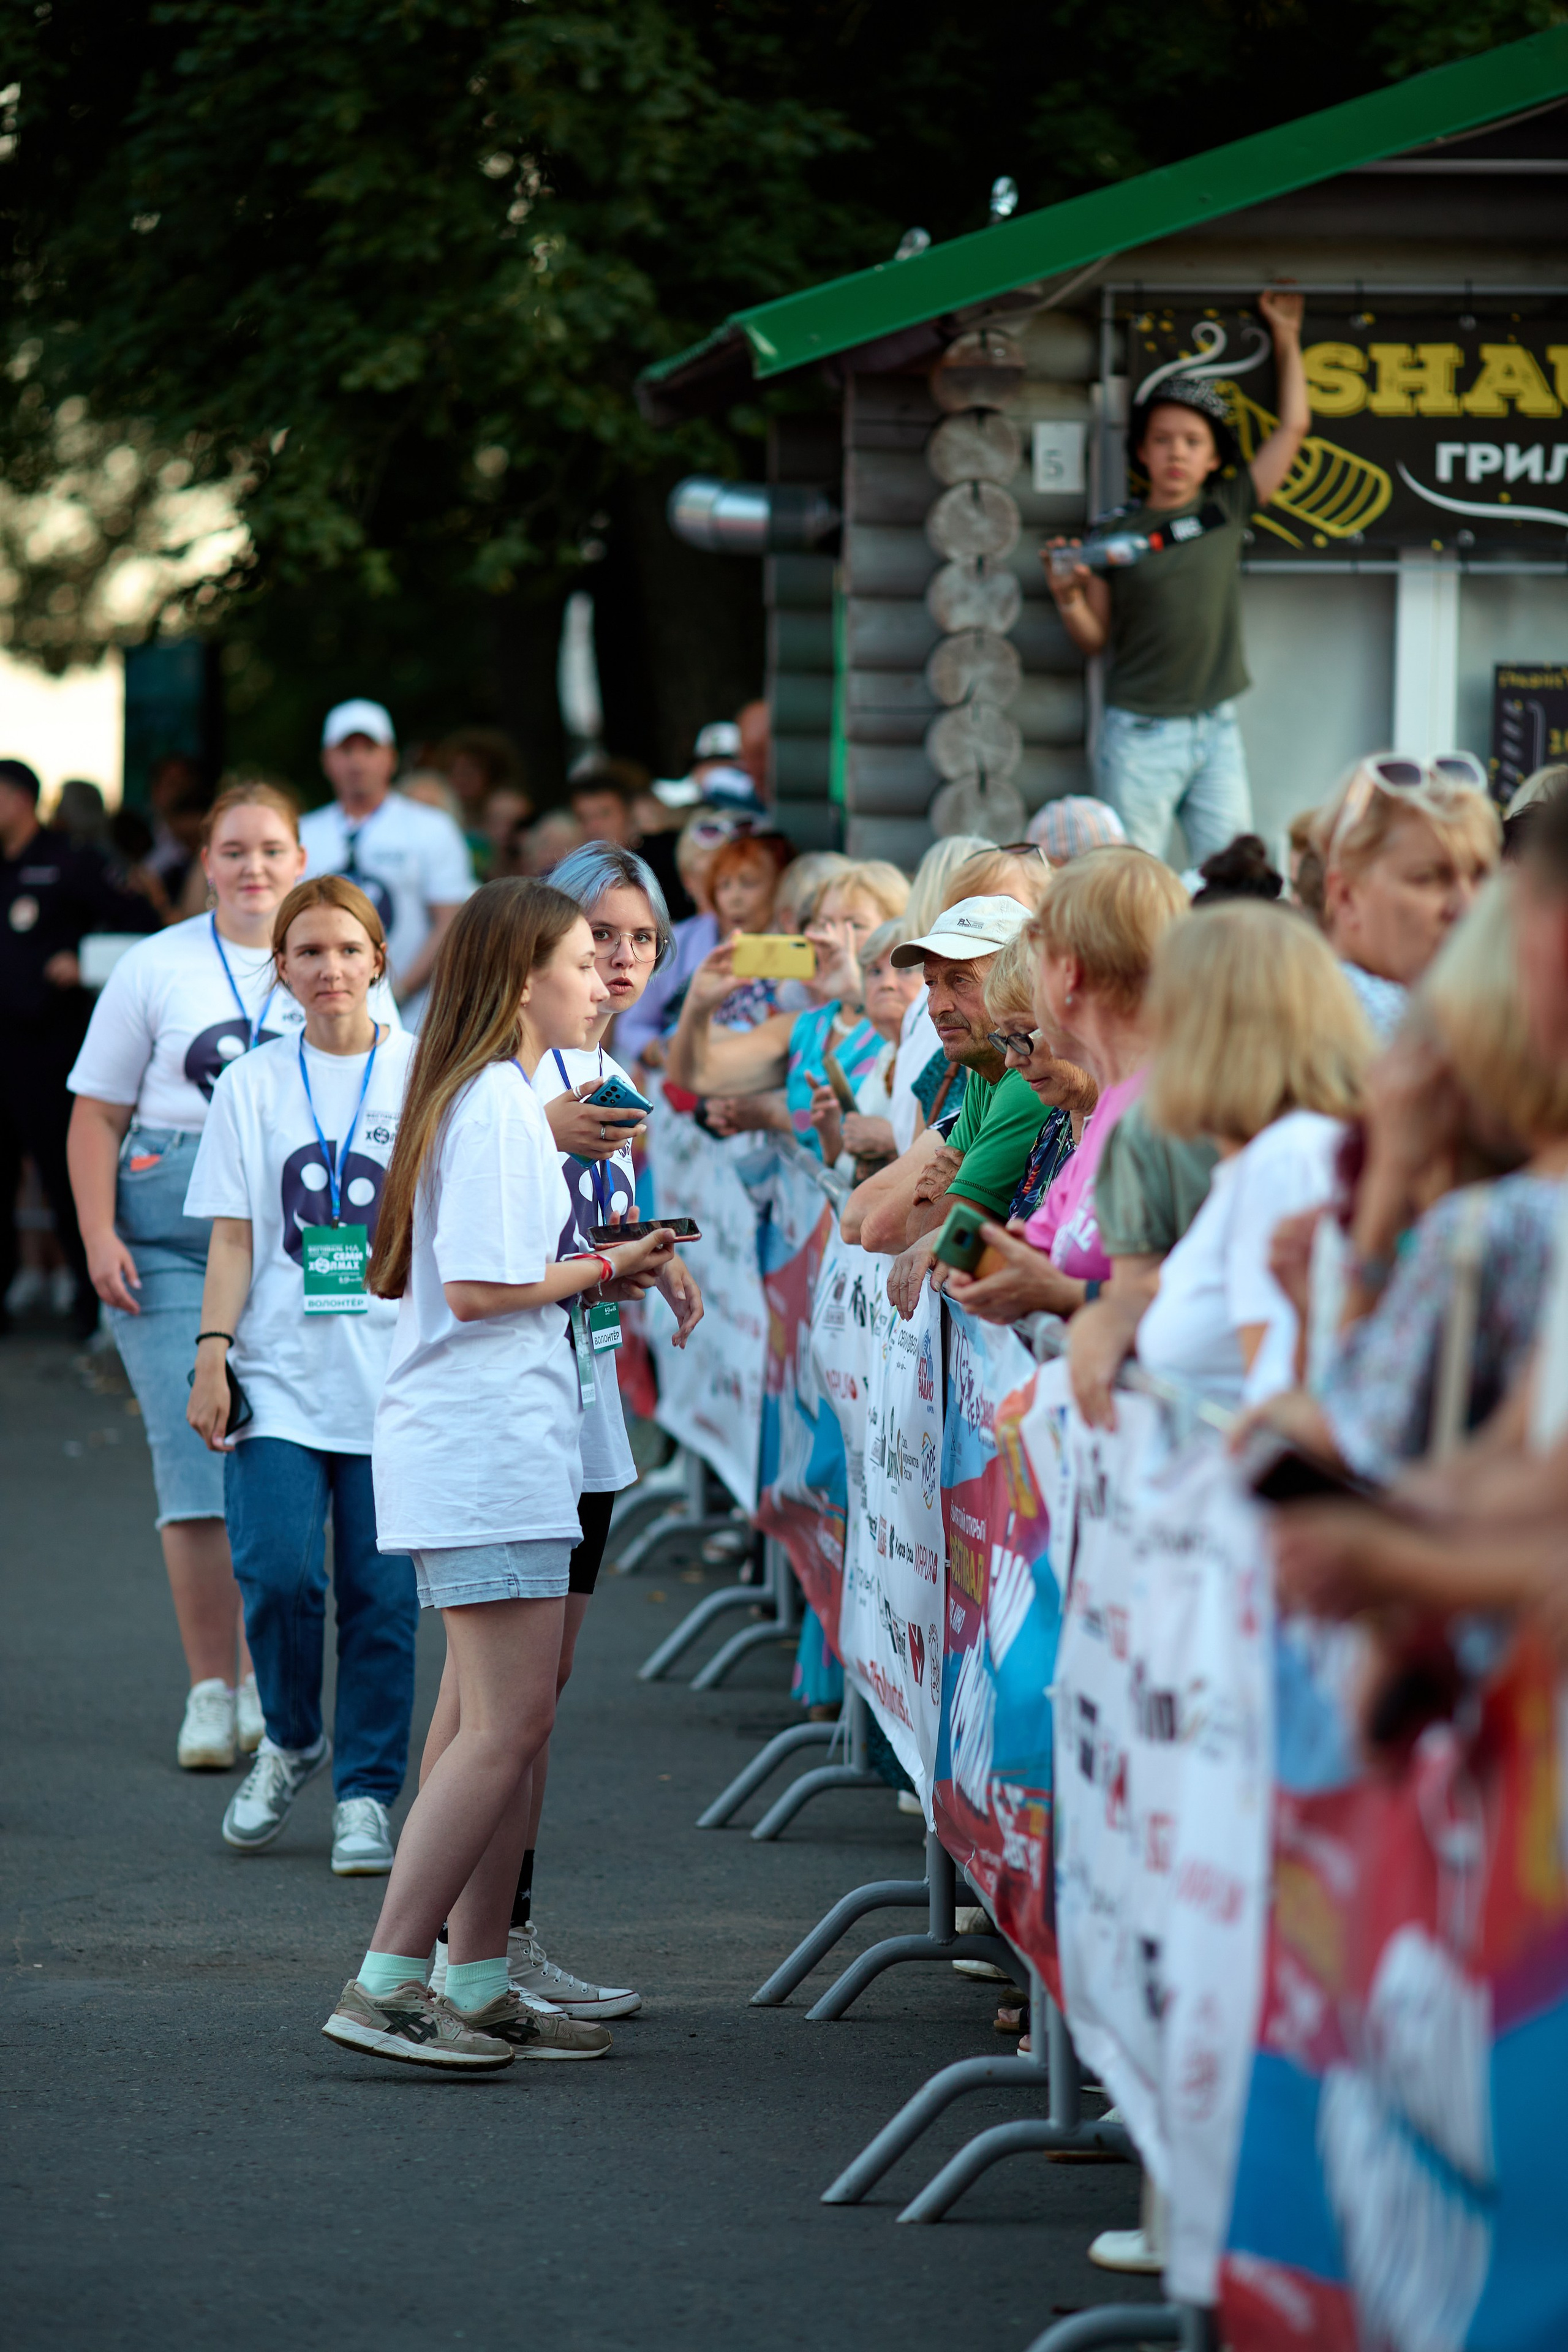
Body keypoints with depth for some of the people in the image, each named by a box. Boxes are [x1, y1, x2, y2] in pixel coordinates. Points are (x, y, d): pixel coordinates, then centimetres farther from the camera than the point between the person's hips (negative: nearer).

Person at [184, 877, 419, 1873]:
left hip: (398, 1375, 0)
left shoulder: (424, 1072, 5)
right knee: (278, 1571, -11)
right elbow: (233, 1239, 6)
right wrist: (212, 1358, -4)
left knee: (382, 1593, -2)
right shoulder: (253, 1084, 7)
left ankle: (367, 1794, 10)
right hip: (280, 1377, 0)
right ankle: (292, 1743, 15)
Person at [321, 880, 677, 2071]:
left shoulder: (502, 1096, 18)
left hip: (504, 1451, 11)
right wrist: (607, 1267, -8)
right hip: (487, 1449, -11)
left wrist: (610, 1264, 13)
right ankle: (385, 1984, -11)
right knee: (506, 1726, -11)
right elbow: (478, 1287, -20)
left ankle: (478, 1982, 14)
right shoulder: (498, 1106, -14)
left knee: (507, 1724, 11)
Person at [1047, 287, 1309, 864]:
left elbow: (1293, 426, 14)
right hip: (1139, 734, -3)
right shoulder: (1117, 532, 2)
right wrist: (1068, 597, -14)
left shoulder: (1226, 511, 8)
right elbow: (1095, 639, 5)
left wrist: (1286, 339, 20)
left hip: (1216, 731, 3)